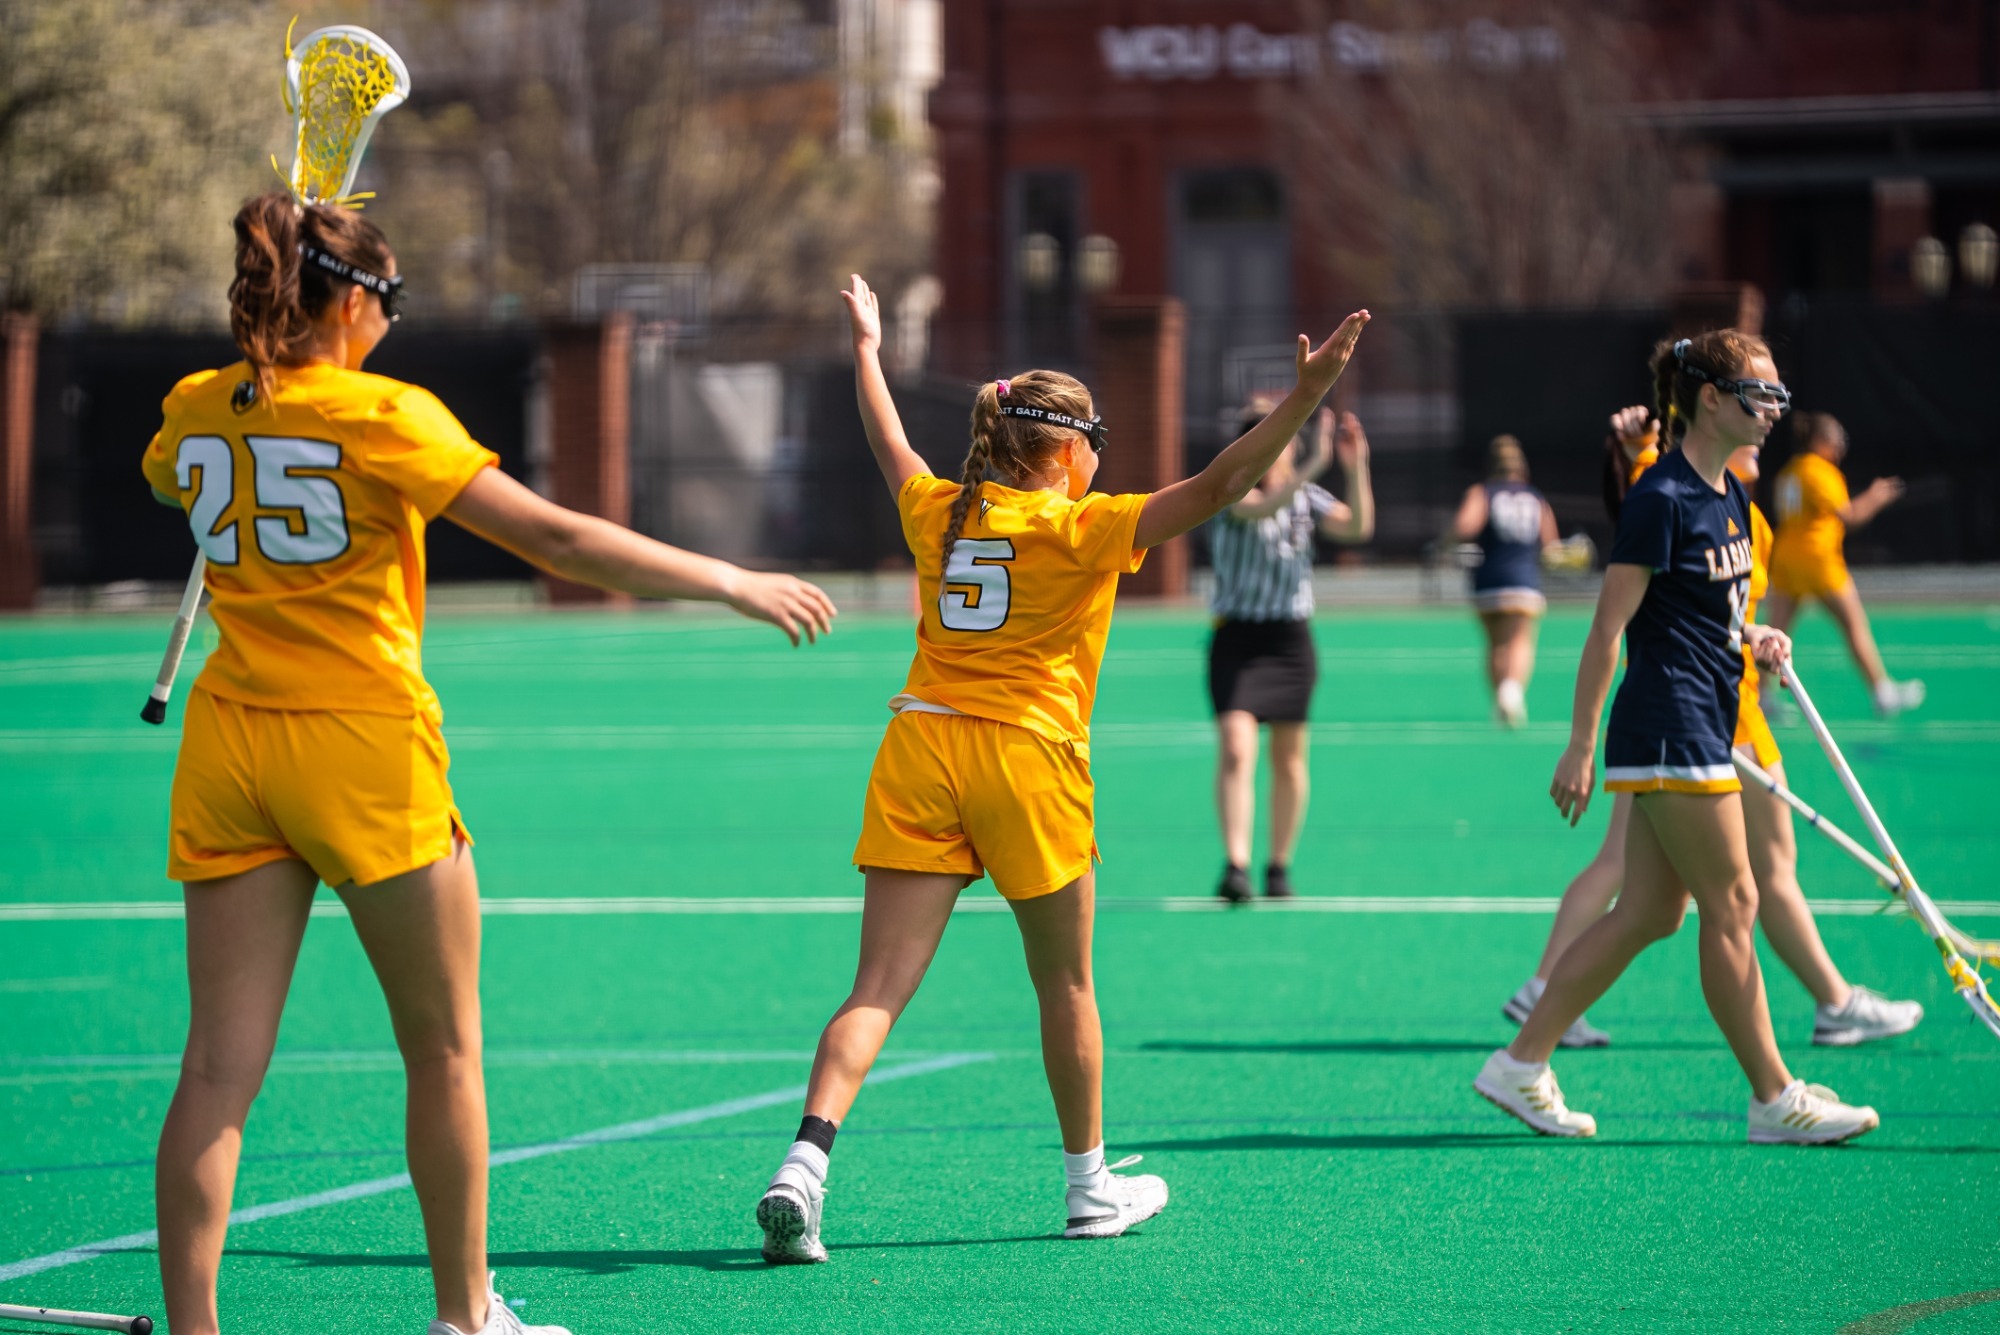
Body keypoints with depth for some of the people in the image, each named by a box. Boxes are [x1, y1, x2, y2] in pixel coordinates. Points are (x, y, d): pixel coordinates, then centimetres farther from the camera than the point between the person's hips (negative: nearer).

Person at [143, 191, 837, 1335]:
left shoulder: (197, 411, 5)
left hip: (231, 741, 5)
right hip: (365, 743, -5)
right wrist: (732, 582, -10)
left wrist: (270, 357, 30)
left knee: (220, 1066, 1)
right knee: (445, 1052, 11)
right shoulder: (384, 415, -11)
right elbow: (552, 536, -15)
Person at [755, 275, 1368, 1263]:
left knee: (879, 989, -3)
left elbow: (887, 443, 31)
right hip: (1026, 754, -4)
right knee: (1065, 986, 14)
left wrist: (867, 347, 48)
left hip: (921, 747, 4)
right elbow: (1216, 486, -11)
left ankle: (805, 1163, -23)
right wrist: (1305, 396, -14)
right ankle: (1090, 1188, 27)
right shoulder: (1085, 530, -4)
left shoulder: (939, 513, 10)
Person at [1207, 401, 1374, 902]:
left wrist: (1357, 467, -22)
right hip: (1237, 639, -4)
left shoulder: (1306, 496, 3)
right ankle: (1235, 865, -21)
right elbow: (1260, 507, -32)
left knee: (1289, 760, 7)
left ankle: (1279, 866, 19)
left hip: (1291, 639, 4)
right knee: (1235, 748, -18)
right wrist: (1315, 463, -42)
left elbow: (1358, 526, -9)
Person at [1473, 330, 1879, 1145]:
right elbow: (1609, 626, -14)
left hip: (1704, 728, 10)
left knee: (1649, 916, 10)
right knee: (1732, 907, -3)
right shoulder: (1663, 498, -15)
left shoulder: (1728, 495, 13)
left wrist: (1752, 639, 5)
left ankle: (1521, 1063, 15)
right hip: (1671, 731, -10)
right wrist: (1581, 746, -15)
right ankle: (1774, 1100, 4)